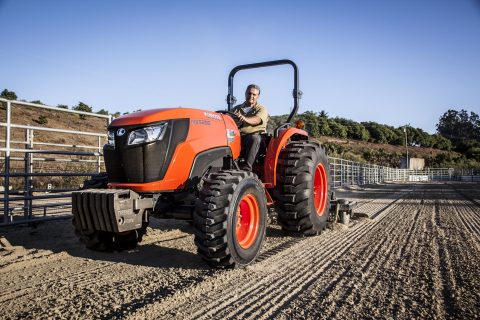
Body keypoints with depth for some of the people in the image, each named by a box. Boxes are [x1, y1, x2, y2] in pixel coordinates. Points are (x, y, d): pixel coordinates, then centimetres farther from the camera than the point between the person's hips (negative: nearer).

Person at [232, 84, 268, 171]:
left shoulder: (262, 109, 10)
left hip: (255, 135, -3)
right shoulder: (237, 108, 26)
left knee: (254, 138, -39)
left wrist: (245, 119, -34)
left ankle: (247, 167, -46)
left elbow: (257, 120, -12)